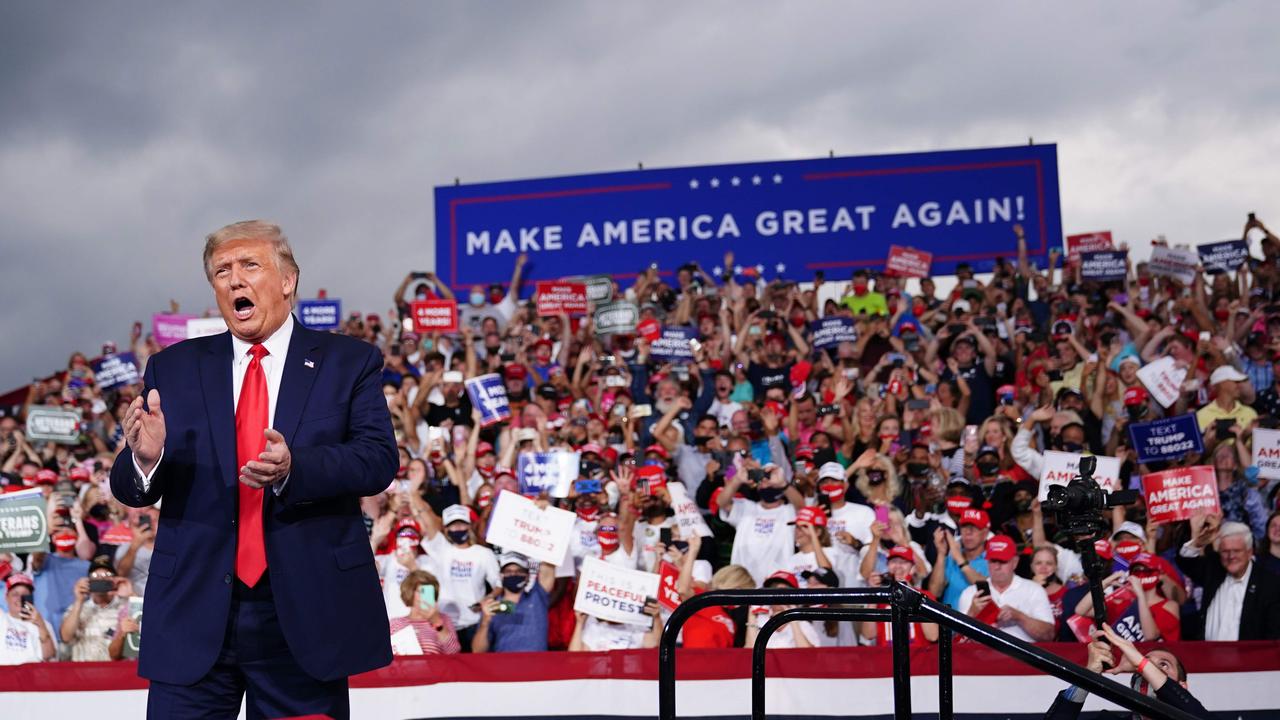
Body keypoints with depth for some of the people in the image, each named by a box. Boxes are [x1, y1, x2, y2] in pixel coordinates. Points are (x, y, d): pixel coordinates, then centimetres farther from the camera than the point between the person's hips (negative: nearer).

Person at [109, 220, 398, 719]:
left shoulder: (349, 363, 3)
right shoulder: (173, 369, 9)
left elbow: (379, 459, -10)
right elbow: (131, 490, 5)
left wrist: (294, 469, -28)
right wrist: (144, 458, -20)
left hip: (306, 617, -1)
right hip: (193, 616, 1)